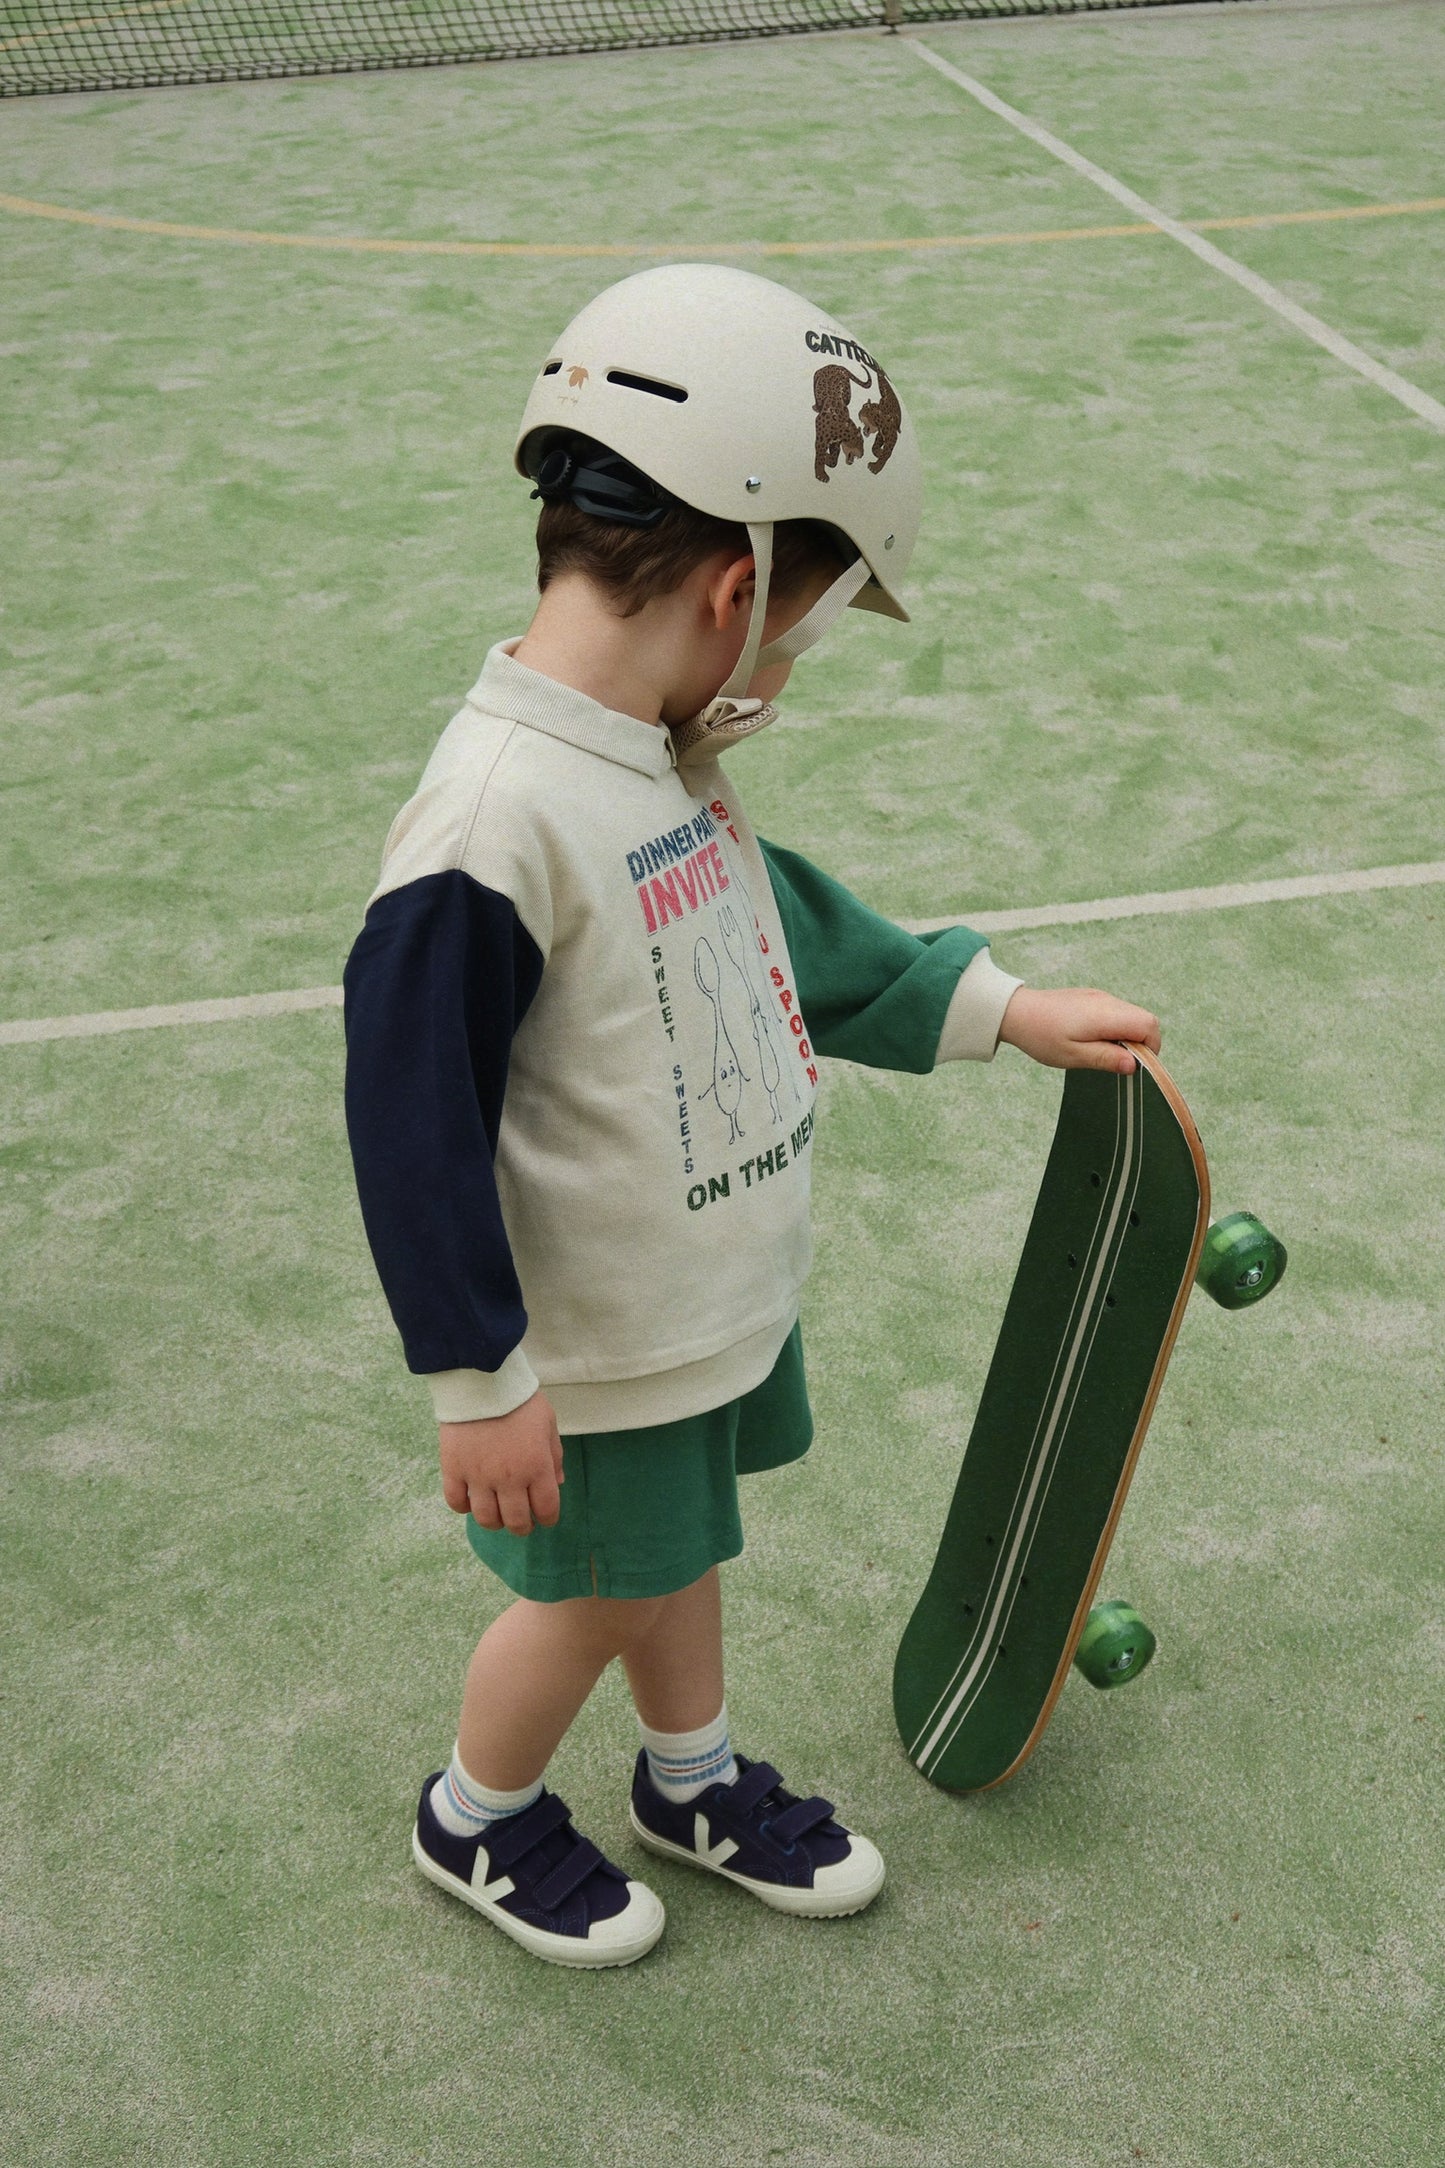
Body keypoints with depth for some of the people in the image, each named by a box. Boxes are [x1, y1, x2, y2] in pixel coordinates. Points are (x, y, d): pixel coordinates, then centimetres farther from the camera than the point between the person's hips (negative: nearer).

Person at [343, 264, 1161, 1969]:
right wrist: (481, 1382, -21)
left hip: (722, 1299, 8)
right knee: (590, 1595, 15)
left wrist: (1000, 1010, 15)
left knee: (677, 1548, 27)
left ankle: (694, 1780, 52)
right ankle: (478, 1820, 43)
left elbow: (786, 927, 14)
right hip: (602, 1354, -8)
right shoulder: (499, 817, -32)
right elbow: (413, 1122, -27)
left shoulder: (661, 759, -3)